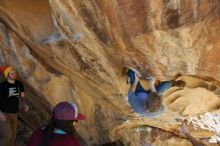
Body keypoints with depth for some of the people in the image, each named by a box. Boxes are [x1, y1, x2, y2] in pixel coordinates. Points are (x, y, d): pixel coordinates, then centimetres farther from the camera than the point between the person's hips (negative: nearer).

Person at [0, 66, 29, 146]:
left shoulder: (19, 84, 1)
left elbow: (22, 97, 12)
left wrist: (24, 104, -9)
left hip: (14, 114, 6)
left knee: (13, 135, 15)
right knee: (7, 136, -14)